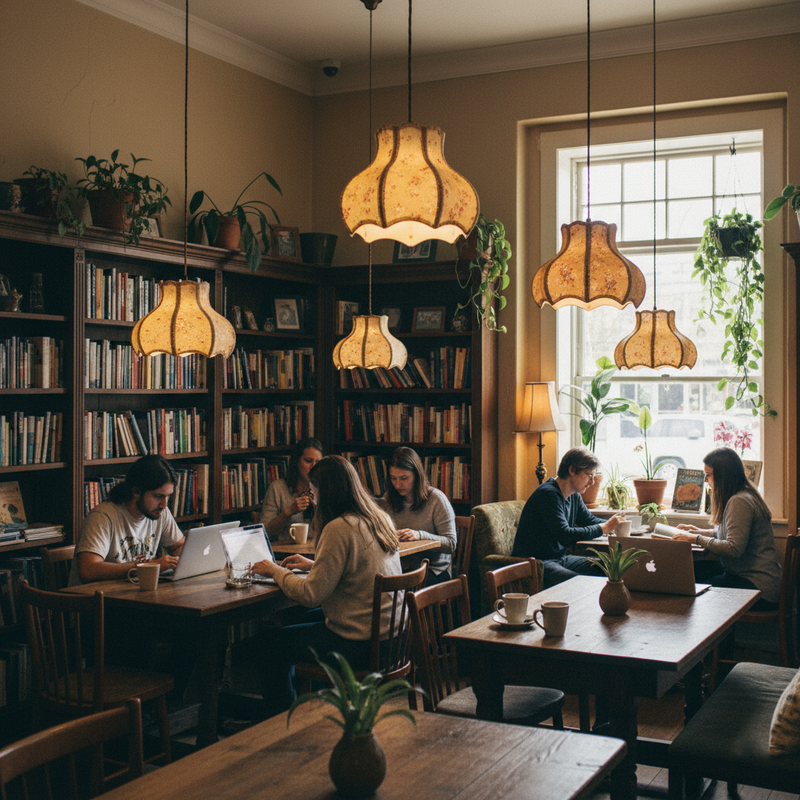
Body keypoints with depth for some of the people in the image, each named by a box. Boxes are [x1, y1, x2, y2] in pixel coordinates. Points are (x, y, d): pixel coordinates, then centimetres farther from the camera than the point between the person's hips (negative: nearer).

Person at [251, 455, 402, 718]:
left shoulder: (340, 529, -21)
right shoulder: (381, 519, 5)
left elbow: (310, 595, -19)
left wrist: (276, 571, -4)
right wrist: (314, 564, 19)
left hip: (361, 643, -9)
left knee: (273, 642, 8)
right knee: (308, 619, 31)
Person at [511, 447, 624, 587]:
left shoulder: (574, 495, 10)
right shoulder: (548, 494, -20)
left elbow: (589, 520, 25)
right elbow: (565, 536, -28)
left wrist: (611, 524, 3)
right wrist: (604, 528, -22)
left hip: (560, 558, 10)